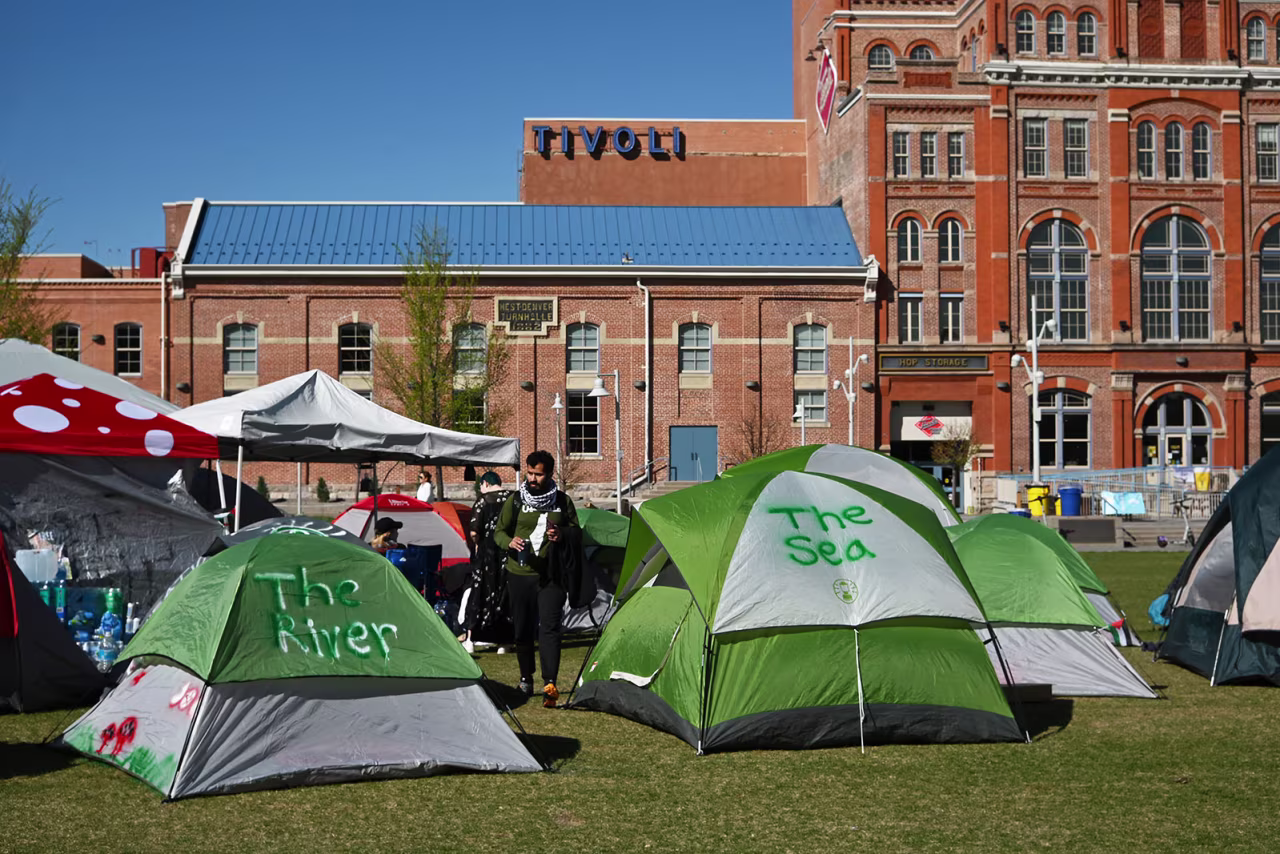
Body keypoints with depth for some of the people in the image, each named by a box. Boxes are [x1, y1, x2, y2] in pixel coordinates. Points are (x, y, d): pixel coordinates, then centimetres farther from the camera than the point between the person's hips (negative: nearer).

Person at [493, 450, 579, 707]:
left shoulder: (563, 501, 3)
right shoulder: (515, 501, 2)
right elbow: (498, 532, 7)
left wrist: (562, 535, -14)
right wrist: (509, 542, -16)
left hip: (551, 576, -1)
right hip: (520, 574, 1)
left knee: (549, 627, -14)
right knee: (523, 630, 9)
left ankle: (550, 684, -19)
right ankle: (526, 679, 27)